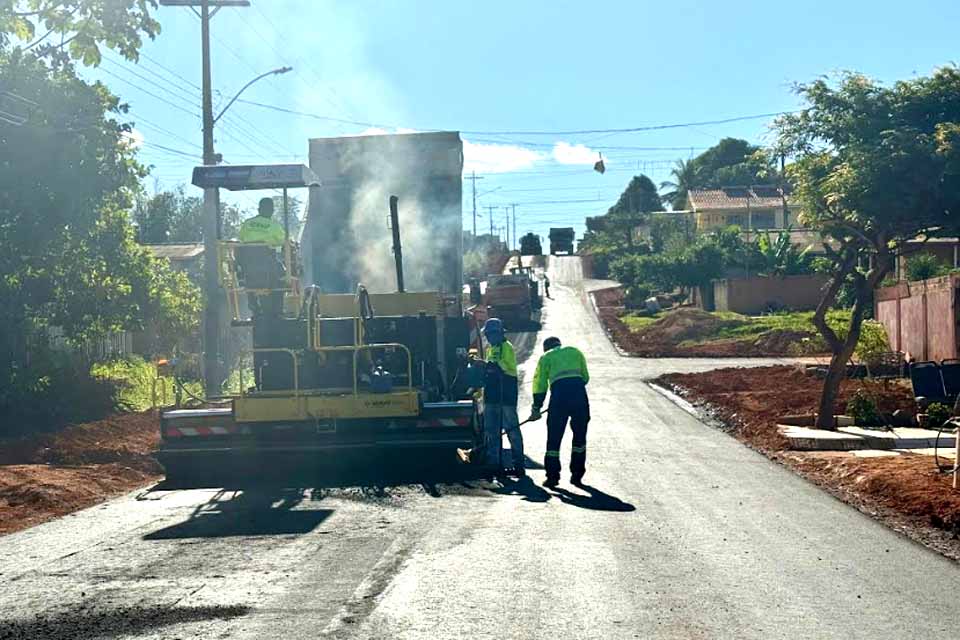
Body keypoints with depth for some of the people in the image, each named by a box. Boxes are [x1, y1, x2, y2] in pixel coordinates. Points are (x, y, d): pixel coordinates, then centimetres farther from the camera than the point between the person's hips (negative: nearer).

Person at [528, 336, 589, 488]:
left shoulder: (546, 357, 18)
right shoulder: (575, 352, 24)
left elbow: (540, 384, 14)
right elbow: (585, 377, 20)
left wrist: (536, 408, 20)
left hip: (559, 393, -2)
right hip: (579, 392, 2)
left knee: (554, 437, 6)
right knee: (580, 435, 15)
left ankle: (552, 476, 3)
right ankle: (577, 475, 15)